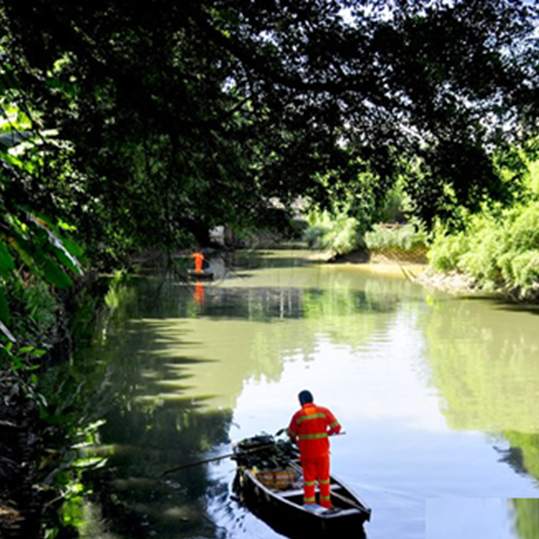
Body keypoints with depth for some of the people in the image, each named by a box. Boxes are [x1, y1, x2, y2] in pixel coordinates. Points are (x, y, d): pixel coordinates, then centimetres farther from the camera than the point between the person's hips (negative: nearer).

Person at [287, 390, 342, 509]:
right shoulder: (324, 411, -6)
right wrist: (327, 433, 14)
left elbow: (291, 434, 0)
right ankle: (325, 503, 26)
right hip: (322, 451, 1)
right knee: (324, 477, 17)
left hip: (307, 452, -1)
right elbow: (336, 427, -6)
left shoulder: (298, 415, -9)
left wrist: (296, 440, 22)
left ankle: (310, 503, 20)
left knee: (309, 477, 14)